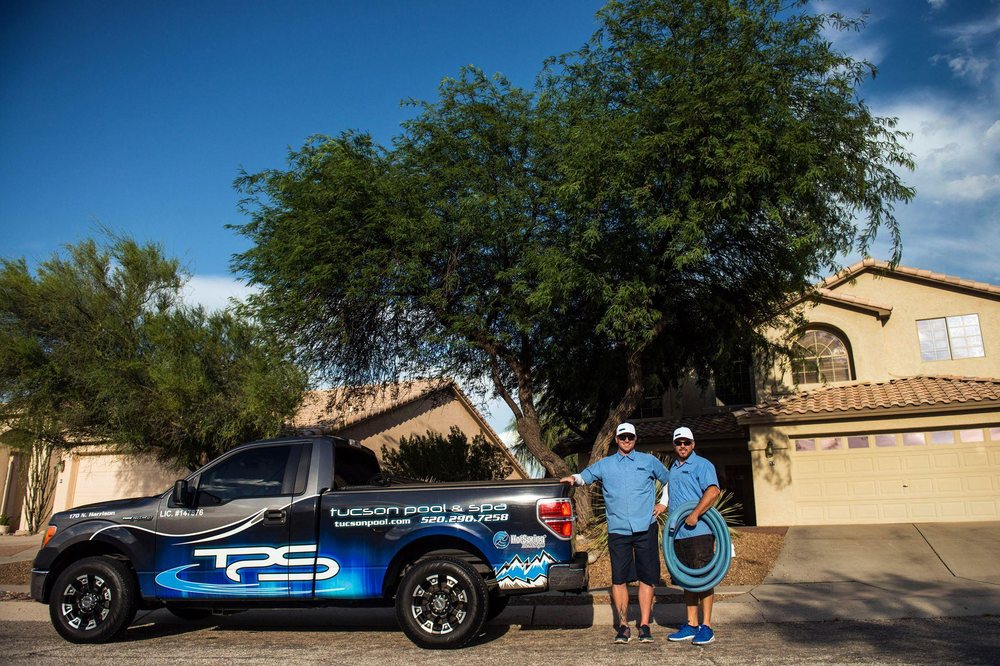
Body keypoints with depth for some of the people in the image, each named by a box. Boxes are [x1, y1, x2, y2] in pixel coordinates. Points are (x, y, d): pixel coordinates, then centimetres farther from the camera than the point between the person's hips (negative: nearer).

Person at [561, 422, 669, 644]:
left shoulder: (649, 461, 11)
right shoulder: (604, 465, 12)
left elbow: (670, 480, 19)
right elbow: (585, 476, 12)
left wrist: (663, 503, 9)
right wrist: (573, 478, -10)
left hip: (646, 528, 0)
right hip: (618, 531, 1)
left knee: (647, 577, 1)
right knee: (619, 578, 0)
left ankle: (644, 626, 9)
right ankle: (623, 626, 10)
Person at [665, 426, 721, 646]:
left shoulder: (702, 465, -5)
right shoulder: (673, 468, 18)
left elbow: (713, 491, -20)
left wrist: (694, 514, -24)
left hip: (699, 531, -7)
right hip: (679, 534, 8)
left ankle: (706, 626, 3)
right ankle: (691, 625, 18)